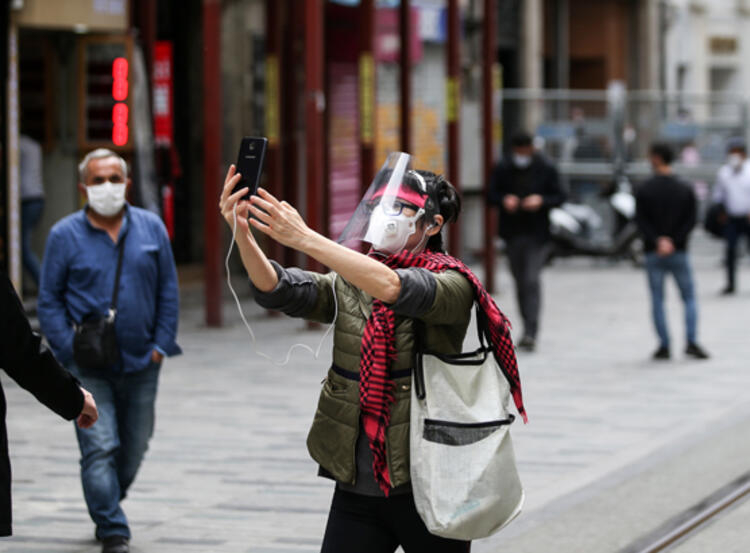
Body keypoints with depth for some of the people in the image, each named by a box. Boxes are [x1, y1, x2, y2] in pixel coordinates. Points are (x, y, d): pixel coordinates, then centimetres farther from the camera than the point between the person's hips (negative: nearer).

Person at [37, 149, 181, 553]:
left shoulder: (151, 228, 5)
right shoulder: (64, 235, -2)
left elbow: (168, 290, 9)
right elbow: (49, 300, 0)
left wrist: (161, 344, 1)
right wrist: (70, 350, -9)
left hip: (141, 363, 3)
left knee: (134, 448, 13)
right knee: (100, 448, -10)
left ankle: (105, 509, 36)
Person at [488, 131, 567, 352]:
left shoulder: (546, 170, -2)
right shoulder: (502, 169, 3)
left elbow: (559, 196, 1)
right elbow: (492, 194, 8)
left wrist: (541, 201, -18)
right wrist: (504, 200, -14)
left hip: (537, 234, -3)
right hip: (513, 233, 3)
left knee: (532, 281, -14)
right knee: (520, 282, 11)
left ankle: (531, 333, -17)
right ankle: (529, 329, 25)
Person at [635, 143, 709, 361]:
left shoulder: (644, 190, -3)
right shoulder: (685, 190, 1)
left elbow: (641, 220, -10)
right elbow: (690, 221, -6)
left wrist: (657, 240, -14)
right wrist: (672, 241, -10)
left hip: (653, 253, -1)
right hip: (679, 253, 1)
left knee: (657, 300, 5)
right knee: (689, 298, 9)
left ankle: (664, 346, 1)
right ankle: (691, 341, -5)